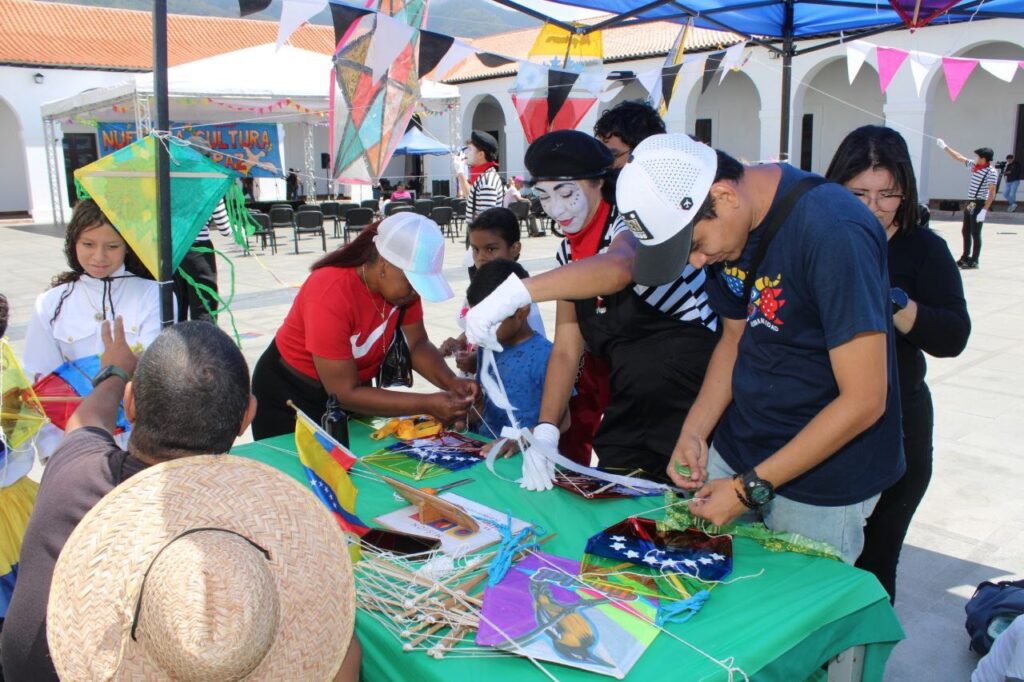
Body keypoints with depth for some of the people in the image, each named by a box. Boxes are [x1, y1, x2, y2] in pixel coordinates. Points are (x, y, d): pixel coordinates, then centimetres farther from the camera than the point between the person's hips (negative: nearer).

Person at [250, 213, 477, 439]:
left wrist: (450, 382, -24)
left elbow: (418, 344, -6)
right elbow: (345, 393, -30)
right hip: (291, 397, -5)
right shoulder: (330, 296, -34)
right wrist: (427, 404, -35)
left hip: (352, 388, 6)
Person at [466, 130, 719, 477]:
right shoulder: (569, 252, 7)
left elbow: (617, 269, -40)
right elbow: (566, 350, 5)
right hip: (630, 408, 7)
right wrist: (545, 432, -7)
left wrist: (514, 292, -49)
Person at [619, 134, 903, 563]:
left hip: (822, 484, -6)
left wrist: (752, 487, -21)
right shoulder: (729, 227, -3)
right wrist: (694, 431, -3)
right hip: (734, 455, 6)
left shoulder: (832, 232, -26)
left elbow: (864, 400, -24)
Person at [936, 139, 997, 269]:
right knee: (965, 231, 14)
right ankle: (965, 258, 25)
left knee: (975, 233, -3)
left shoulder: (991, 172, -13)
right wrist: (945, 147, 24)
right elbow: (959, 157, 21)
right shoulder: (974, 166, 8)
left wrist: (984, 210, -23)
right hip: (970, 203, 8)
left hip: (979, 204, -8)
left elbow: (992, 193, -17)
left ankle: (974, 261, 3)